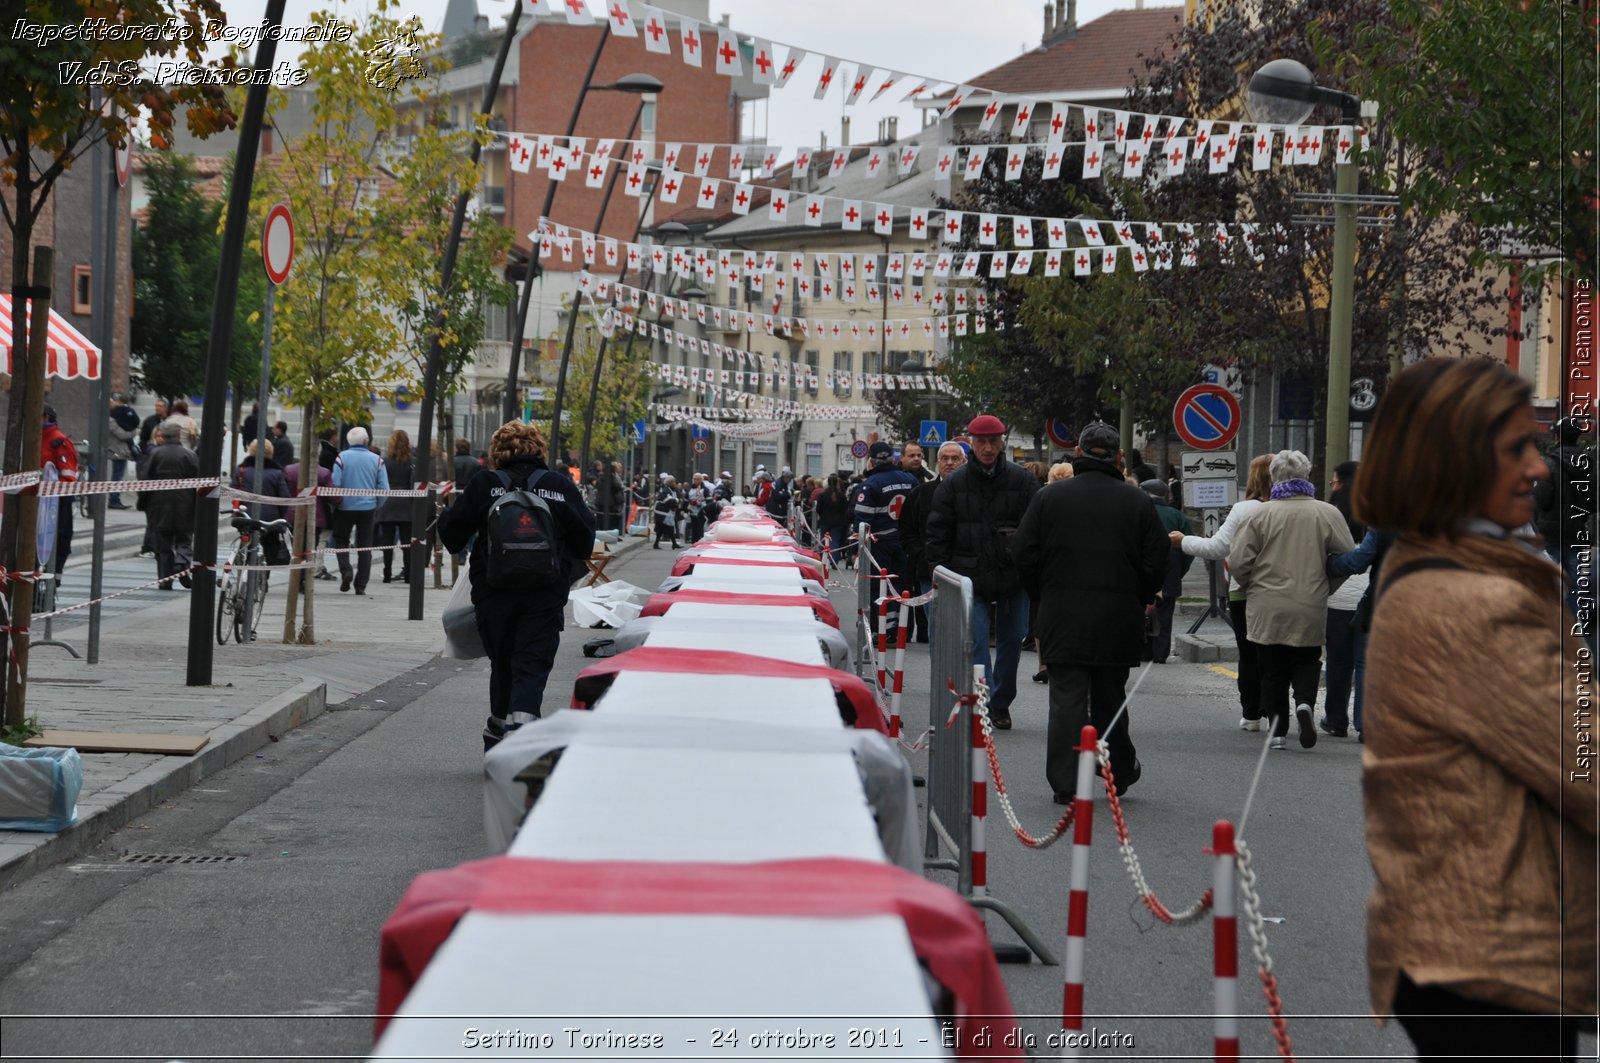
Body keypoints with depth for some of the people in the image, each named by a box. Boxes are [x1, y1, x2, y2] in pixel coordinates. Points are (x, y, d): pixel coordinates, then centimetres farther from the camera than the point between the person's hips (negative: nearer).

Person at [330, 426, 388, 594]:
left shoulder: (342, 457, -8)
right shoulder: (376, 460, -3)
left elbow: (335, 484, -13)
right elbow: (384, 488, -4)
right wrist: (378, 507, 10)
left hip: (345, 507, -1)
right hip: (368, 508, 1)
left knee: (341, 540, 16)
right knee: (365, 545, 9)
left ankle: (345, 570, -9)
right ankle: (361, 585, 7)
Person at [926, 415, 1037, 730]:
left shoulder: (1022, 480, 0)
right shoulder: (954, 484, 2)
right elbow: (938, 534, 4)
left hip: (1013, 577, 1)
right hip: (971, 577, -1)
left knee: (1011, 640, 9)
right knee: (976, 641, -8)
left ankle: (1001, 704, 24)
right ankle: (983, 705, -10)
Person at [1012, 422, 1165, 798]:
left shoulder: (1049, 497, 0)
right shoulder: (1138, 501, 0)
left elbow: (1024, 553, 0)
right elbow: (1156, 561, 0)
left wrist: (1045, 596, 13)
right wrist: (1136, 600, 15)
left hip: (1062, 616, -1)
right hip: (1118, 621, 1)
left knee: (1067, 699, 0)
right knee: (1110, 698, 15)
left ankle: (1065, 783, -4)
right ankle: (1119, 771, 26)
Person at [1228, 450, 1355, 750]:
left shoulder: (1262, 514, -8)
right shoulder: (1328, 514, -4)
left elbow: (1237, 562, -7)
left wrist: (1251, 586, 14)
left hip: (1267, 611, -1)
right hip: (1310, 611, 1)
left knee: (1273, 670, 11)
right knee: (1306, 663, 17)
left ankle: (1277, 728, 8)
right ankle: (1305, 702, -10)